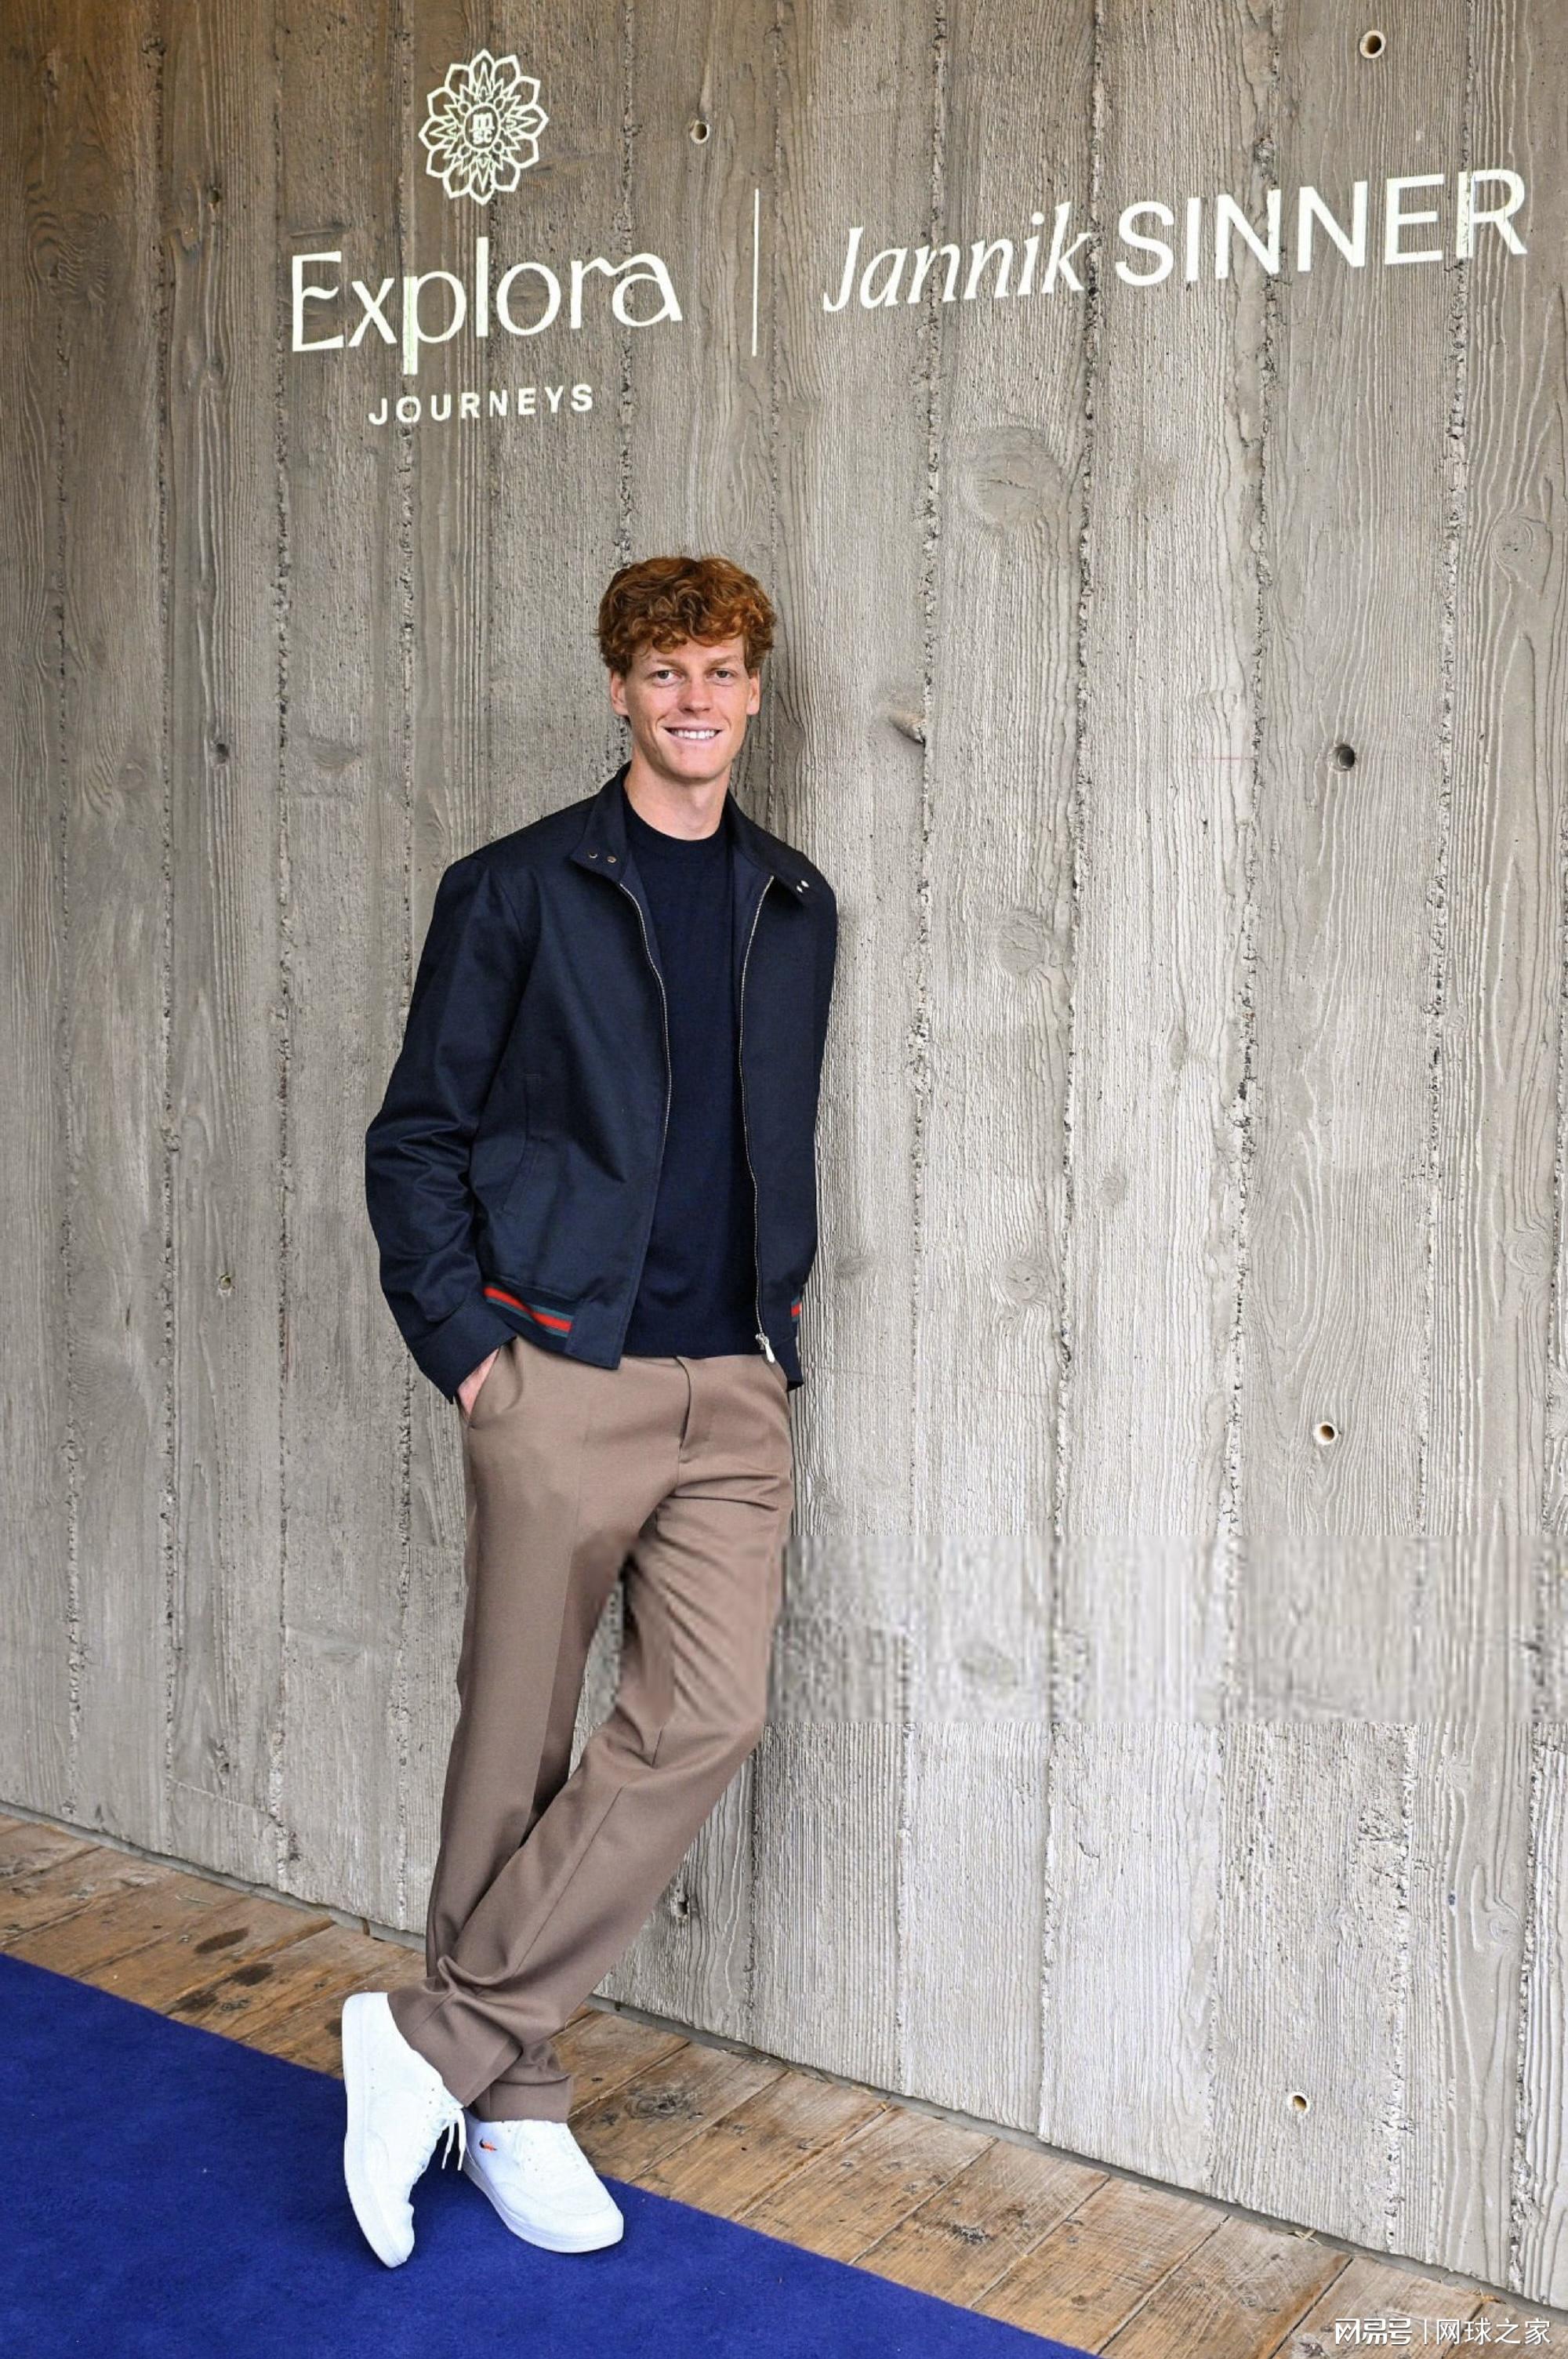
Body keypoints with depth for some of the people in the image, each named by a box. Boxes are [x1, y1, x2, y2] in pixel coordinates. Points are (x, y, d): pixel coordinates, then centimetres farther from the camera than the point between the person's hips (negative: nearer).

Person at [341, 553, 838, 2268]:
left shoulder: (795, 906, 13)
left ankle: (439, 2042, 6)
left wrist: (785, 1292, 11)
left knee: (707, 1719, -7)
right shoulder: (517, 889, 0)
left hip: (734, 1387, 4)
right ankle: (510, 2103, 20)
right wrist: (463, 1340, -6)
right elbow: (417, 1135, 1)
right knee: (521, 1740, 3)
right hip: (564, 1374, -4)